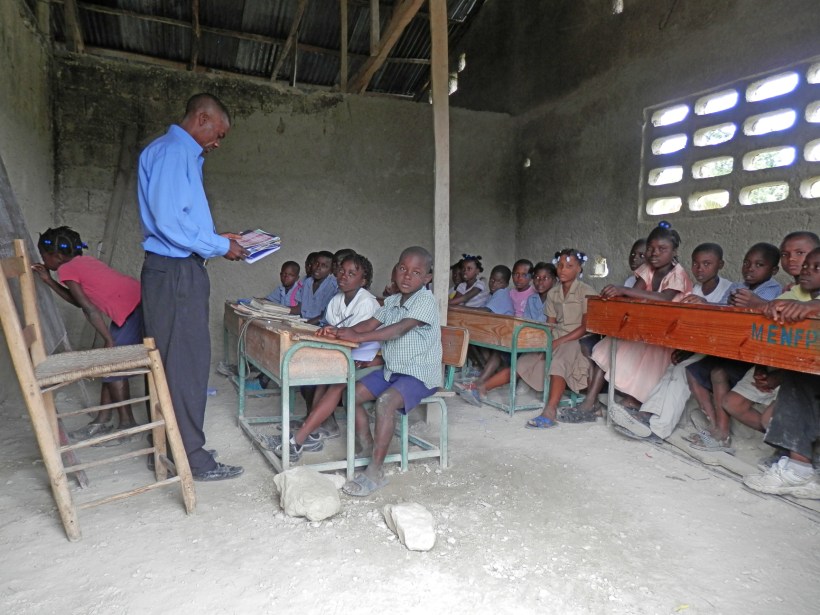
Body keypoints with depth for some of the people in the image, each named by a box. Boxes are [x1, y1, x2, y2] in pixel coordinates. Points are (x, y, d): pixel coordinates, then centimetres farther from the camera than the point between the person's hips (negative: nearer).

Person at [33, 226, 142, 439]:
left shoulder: (66, 269, -5)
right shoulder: (82, 261, 19)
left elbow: (90, 309, -11)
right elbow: (79, 300, 28)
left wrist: (109, 341, -10)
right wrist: (48, 280, 27)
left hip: (135, 309, -9)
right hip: (135, 305, 9)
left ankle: (127, 423, 5)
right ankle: (103, 420, 21)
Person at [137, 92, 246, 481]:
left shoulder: (182, 154, 20)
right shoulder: (172, 151, -12)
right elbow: (168, 219, -22)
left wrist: (214, 237, 15)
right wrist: (218, 246, -14)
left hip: (175, 271, 10)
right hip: (176, 272, -10)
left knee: (169, 361, 14)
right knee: (187, 362, -5)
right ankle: (192, 456, 4)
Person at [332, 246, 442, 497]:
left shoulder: (425, 301, -17)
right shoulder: (392, 301, 9)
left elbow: (400, 329, -29)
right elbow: (370, 324, 3)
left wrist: (358, 337, -34)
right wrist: (342, 331, -17)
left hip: (420, 373, -8)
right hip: (391, 369, 8)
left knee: (385, 402, -31)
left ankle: (375, 472, -21)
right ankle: (368, 453, 7)